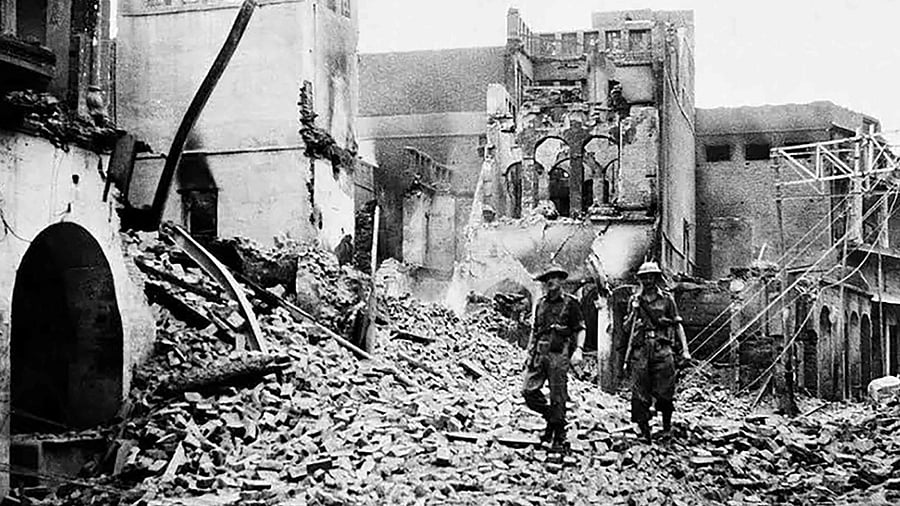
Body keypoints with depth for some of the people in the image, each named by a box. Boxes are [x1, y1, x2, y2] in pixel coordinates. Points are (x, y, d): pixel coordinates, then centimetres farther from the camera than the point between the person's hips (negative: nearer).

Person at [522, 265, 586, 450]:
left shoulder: (570, 303, 1)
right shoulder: (541, 303, 17)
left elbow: (580, 329, -1)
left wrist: (578, 350, -15)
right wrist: (530, 352, 16)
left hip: (559, 354, -5)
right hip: (540, 352, 5)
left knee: (558, 397, -3)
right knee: (529, 390, -5)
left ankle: (559, 438, 6)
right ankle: (550, 417, 17)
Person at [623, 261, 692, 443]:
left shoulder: (667, 299, 8)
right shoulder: (635, 300, 12)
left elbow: (678, 325, 9)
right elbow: (627, 327, 18)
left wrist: (685, 349, 1)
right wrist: (633, 315, -3)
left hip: (662, 349, -1)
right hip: (640, 350, 1)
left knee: (664, 392, -2)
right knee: (639, 393, -4)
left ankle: (667, 426, 19)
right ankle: (644, 432, 2)